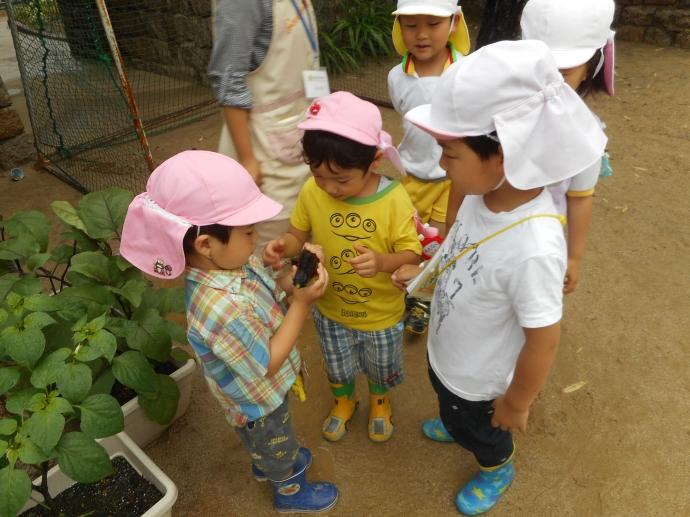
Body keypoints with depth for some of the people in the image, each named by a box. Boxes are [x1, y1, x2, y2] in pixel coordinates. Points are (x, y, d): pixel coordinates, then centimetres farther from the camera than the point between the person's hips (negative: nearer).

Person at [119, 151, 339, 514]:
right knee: (275, 444, 25)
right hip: (257, 406, -7)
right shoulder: (224, 310, -45)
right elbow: (266, 363, -31)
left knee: (264, 441, 36)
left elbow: (268, 294, -4)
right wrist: (303, 301, -33)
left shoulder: (233, 261, -21)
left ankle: (266, 464, 67)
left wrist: (294, 276, -24)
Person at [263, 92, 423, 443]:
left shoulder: (394, 199, -26)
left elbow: (411, 253, -22)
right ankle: (343, 401, 63)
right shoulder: (312, 192, -19)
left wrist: (383, 262, -43)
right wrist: (282, 246, -29)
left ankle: (380, 401, 63)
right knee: (337, 367, 29)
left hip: (381, 315, -1)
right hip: (331, 310, 2)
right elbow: (298, 234, -6)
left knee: (380, 369, 28)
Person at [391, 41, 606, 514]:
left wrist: (516, 405, -14)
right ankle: (458, 424, 71)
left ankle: (497, 470, 61)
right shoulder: (485, 191, -21)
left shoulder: (534, 247, -43)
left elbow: (544, 341, -28)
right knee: (451, 405, 36)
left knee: (479, 431, 27)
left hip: (479, 376, -6)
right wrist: (424, 272, -6)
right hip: (446, 349, 6)